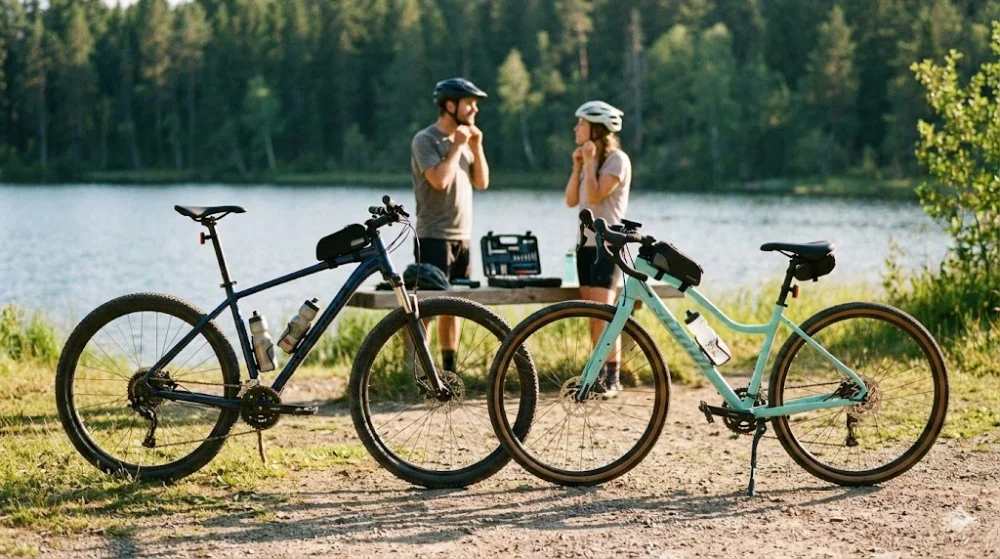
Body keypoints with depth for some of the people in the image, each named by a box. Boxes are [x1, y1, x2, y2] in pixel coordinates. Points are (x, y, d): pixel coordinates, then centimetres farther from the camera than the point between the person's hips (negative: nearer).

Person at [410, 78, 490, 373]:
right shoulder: (425, 140, -10)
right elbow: (440, 180, -23)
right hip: (434, 238, -8)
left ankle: (449, 369, 16)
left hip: (462, 238, 8)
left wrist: (476, 146, 0)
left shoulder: (464, 140, 14)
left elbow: (481, 182, 10)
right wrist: (458, 146, -13)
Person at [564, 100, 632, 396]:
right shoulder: (588, 160, 16)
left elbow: (594, 195, -20)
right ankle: (599, 372, 10)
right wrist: (577, 166, 1)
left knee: (604, 313, -14)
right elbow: (571, 200, 9)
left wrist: (590, 161, -14)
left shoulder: (617, 160, -9)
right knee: (593, 316, 6)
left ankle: (612, 377, -11)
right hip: (586, 242, 8)